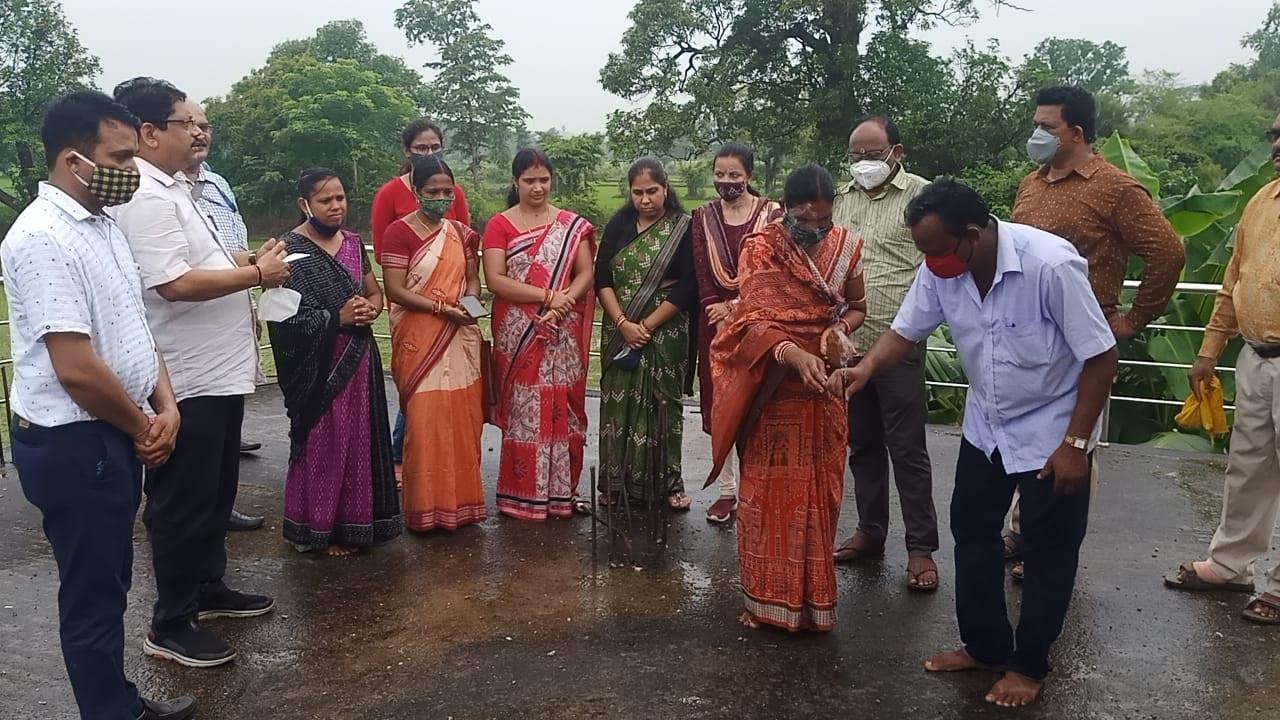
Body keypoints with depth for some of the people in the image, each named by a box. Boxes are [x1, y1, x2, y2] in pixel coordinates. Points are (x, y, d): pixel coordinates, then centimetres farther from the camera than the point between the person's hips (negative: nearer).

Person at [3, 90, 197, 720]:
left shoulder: (102, 226, 8)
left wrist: (164, 405, 1)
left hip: (114, 435, 9)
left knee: (109, 583, 21)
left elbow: (132, 327, 15)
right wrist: (142, 429, -11)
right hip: (74, 444, -9)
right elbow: (77, 368, -26)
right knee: (93, 594, 6)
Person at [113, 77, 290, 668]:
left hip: (218, 372, 10)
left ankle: (208, 589, 37)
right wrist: (256, 274, -18)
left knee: (216, 494, 21)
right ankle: (171, 626, 16)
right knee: (183, 504, 2)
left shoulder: (171, 188, 14)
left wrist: (249, 259, 8)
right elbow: (174, 283, -28)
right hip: (186, 382, -10)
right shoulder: (145, 198, -20)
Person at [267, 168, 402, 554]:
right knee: (322, 443, 0)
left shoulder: (352, 242, 10)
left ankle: (355, 522, 22)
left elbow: (375, 292, 17)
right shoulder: (290, 249, -9)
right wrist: (338, 317, -20)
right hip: (318, 364, -6)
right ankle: (320, 529, 12)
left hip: (359, 358, 6)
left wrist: (369, 310, -6)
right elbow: (286, 314, -16)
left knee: (359, 441, 9)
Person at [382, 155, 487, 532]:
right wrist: (441, 307, -19)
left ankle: (460, 500, 19)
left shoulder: (462, 233, 10)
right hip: (419, 339, -5)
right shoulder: (399, 232, -6)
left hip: (460, 338, 5)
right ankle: (427, 507, 6)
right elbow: (395, 291, -11)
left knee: (461, 419, 6)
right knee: (425, 420, -5)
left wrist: (471, 299, -5)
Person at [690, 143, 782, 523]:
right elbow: (702, 273, 1)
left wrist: (734, 306, -12)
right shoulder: (703, 217, 8)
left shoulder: (772, 214, -2)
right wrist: (716, 310, -10)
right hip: (716, 323, 3)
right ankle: (727, 491, 15)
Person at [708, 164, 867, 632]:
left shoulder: (846, 247, 1)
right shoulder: (760, 249, -10)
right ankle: (768, 596, 18)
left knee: (820, 488, 9)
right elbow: (753, 321, -18)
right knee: (768, 487, 5)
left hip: (825, 385, 3)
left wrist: (840, 328, -11)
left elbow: (857, 308, 13)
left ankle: (813, 594, 24)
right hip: (773, 382, -3)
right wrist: (795, 354, -36)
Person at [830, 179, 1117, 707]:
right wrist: (866, 368, -23)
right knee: (971, 531, 14)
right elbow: (907, 330, -2)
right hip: (986, 425, 6)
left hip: (1051, 430, -6)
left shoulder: (1050, 266, -31)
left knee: (1047, 551, 7)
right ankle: (985, 646, 33)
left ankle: (1029, 663, 26)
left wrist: (1075, 444, -21)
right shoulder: (940, 269, -15)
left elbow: (1100, 357, -23)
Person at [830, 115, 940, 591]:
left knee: (907, 449, 1)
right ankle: (870, 532, 29)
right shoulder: (841, 199, 12)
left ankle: (921, 548, 11)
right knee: (862, 444, 15)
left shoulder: (920, 195, -4)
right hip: (847, 345, 6)